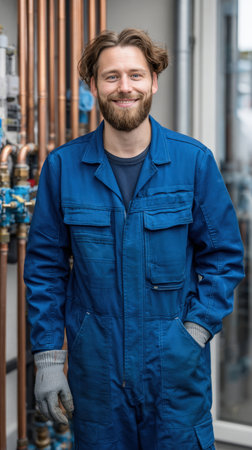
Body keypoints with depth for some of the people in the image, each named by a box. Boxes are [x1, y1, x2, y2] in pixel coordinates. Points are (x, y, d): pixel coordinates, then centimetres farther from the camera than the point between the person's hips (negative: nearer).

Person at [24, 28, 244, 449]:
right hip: (94, 365, 1)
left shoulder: (194, 160, -6)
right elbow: (45, 265, 1)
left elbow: (223, 256, 0)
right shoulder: (62, 166, -4)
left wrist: (195, 332, -9)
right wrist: (47, 356, -2)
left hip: (176, 366, 0)